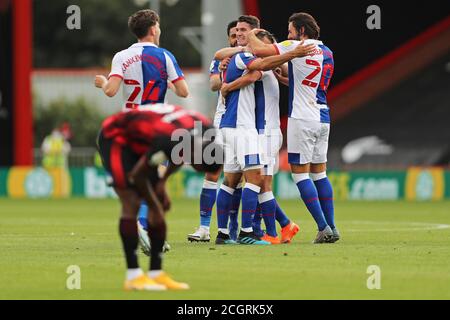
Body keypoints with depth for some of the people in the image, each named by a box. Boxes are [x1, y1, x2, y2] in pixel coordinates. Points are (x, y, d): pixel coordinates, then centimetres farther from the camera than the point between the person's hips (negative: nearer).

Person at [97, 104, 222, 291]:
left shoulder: (206, 130, -16)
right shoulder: (169, 141, -39)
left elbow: (181, 154, 9)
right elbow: (138, 175, -24)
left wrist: (162, 182, 1)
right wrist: (155, 204, -9)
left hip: (138, 142, 8)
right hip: (115, 137, -8)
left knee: (157, 209, 2)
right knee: (132, 204, -17)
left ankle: (156, 274, 6)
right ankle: (133, 277, -15)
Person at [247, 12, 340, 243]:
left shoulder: (297, 47, -10)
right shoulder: (326, 52, 14)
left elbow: (258, 50, -13)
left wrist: (251, 35, 6)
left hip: (302, 119, -8)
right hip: (323, 118, 8)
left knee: (300, 174, -4)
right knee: (319, 173, 13)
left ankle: (323, 228, -9)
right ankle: (331, 228, 11)